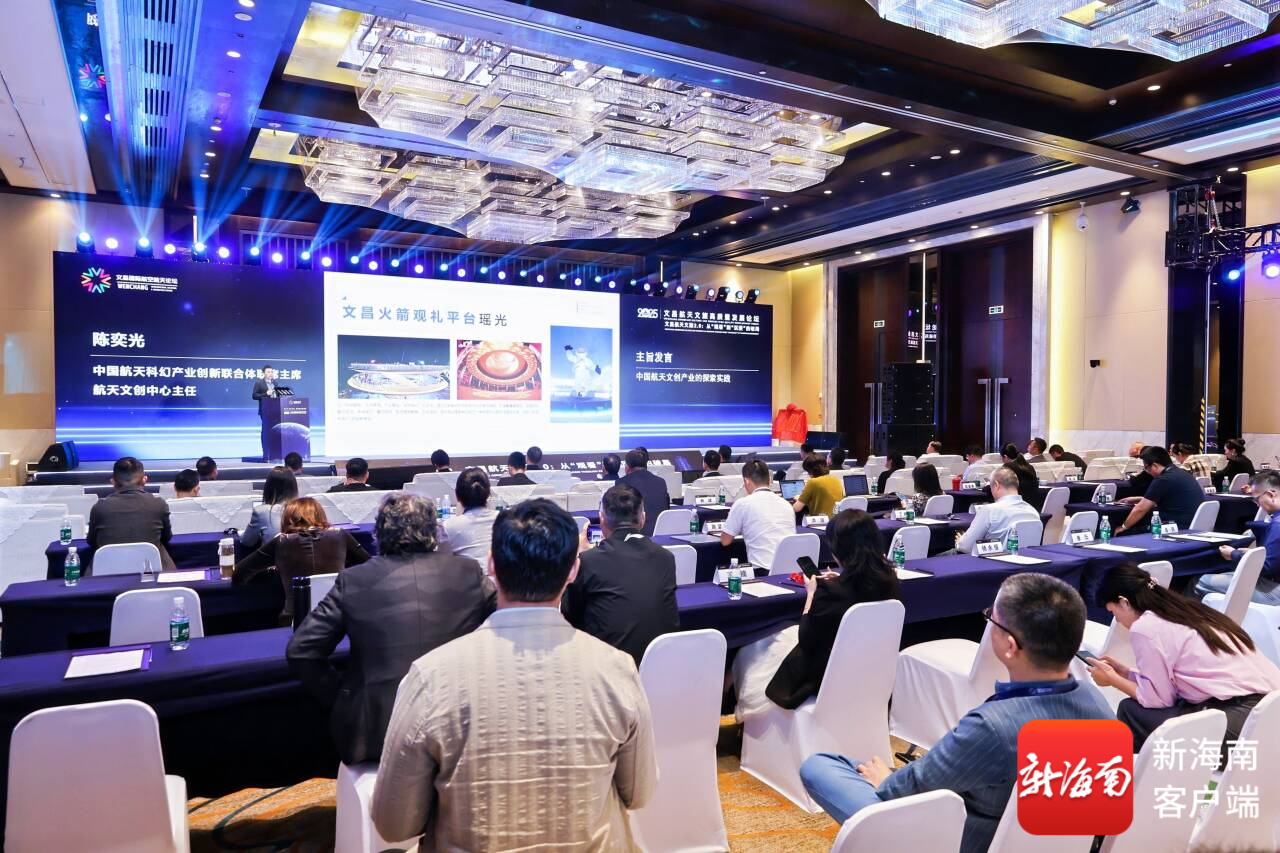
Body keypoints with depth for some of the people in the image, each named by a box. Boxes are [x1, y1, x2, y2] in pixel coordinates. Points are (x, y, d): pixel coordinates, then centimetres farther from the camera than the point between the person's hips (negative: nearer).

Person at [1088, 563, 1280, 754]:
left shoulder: (1144, 628, -8)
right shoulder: (1182, 610, 17)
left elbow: (1158, 698, -2)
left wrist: (1113, 679, 11)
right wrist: (1124, 672, 27)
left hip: (1238, 721, -9)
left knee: (1130, 711, 3)